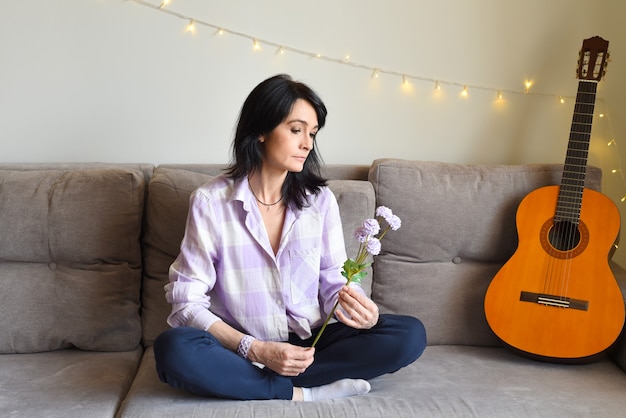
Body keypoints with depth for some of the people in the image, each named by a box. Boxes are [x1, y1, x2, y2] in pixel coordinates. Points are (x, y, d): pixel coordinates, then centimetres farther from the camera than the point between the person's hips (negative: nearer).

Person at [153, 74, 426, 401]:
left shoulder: (320, 199, 1)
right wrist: (256, 350, -22)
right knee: (173, 349, -33)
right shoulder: (210, 201, -7)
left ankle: (252, 381, -19)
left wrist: (363, 314, -21)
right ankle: (302, 393, -19)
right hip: (239, 348, -3)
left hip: (308, 344, 4)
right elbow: (187, 300, -10)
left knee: (409, 334, -17)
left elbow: (335, 283, 3)